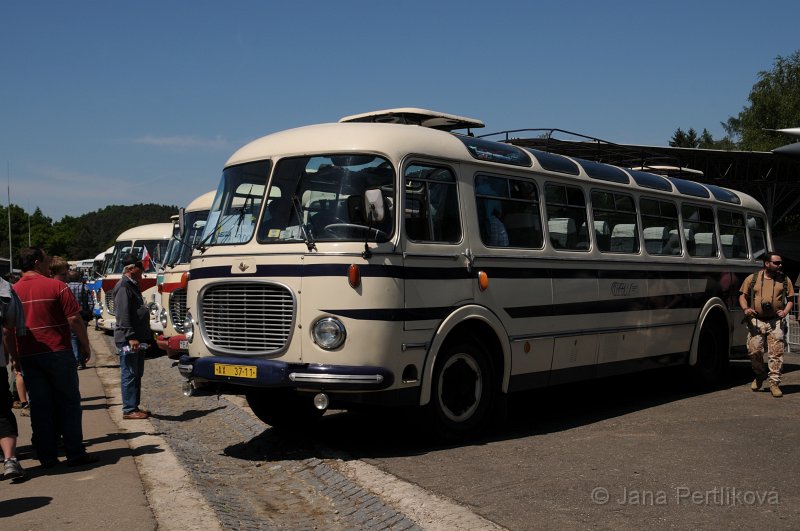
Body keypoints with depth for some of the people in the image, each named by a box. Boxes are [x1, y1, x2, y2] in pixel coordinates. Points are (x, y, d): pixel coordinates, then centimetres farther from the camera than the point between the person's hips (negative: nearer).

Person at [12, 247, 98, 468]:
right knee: (68, 403, 4)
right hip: (57, 351, -4)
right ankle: (75, 453, 5)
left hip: (27, 356, 4)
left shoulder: (13, 291, 6)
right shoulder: (57, 286, -7)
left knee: (40, 406, 8)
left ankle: (46, 456, 10)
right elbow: (74, 319, -10)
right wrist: (85, 345, 1)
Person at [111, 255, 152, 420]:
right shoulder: (123, 287, -13)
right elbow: (123, 314, -20)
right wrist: (131, 337, -24)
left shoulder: (132, 286, 19)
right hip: (127, 340, -10)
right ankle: (129, 410, -1)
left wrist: (144, 336, 21)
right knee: (129, 374, -6)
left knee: (137, 374, 14)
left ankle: (135, 407, 21)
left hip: (137, 339, 10)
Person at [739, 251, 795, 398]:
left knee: (776, 353, -7)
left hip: (776, 322, 0)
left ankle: (774, 383, -1)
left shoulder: (784, 280, 10)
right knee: (754, 351, -3)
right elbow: (743, 296, 9)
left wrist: (785, 311, -7)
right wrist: (746, 309, -11)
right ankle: (760, 376, 23)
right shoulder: (752, 279, 6)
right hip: (756, 321, 0)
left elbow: (790, 299, 12)